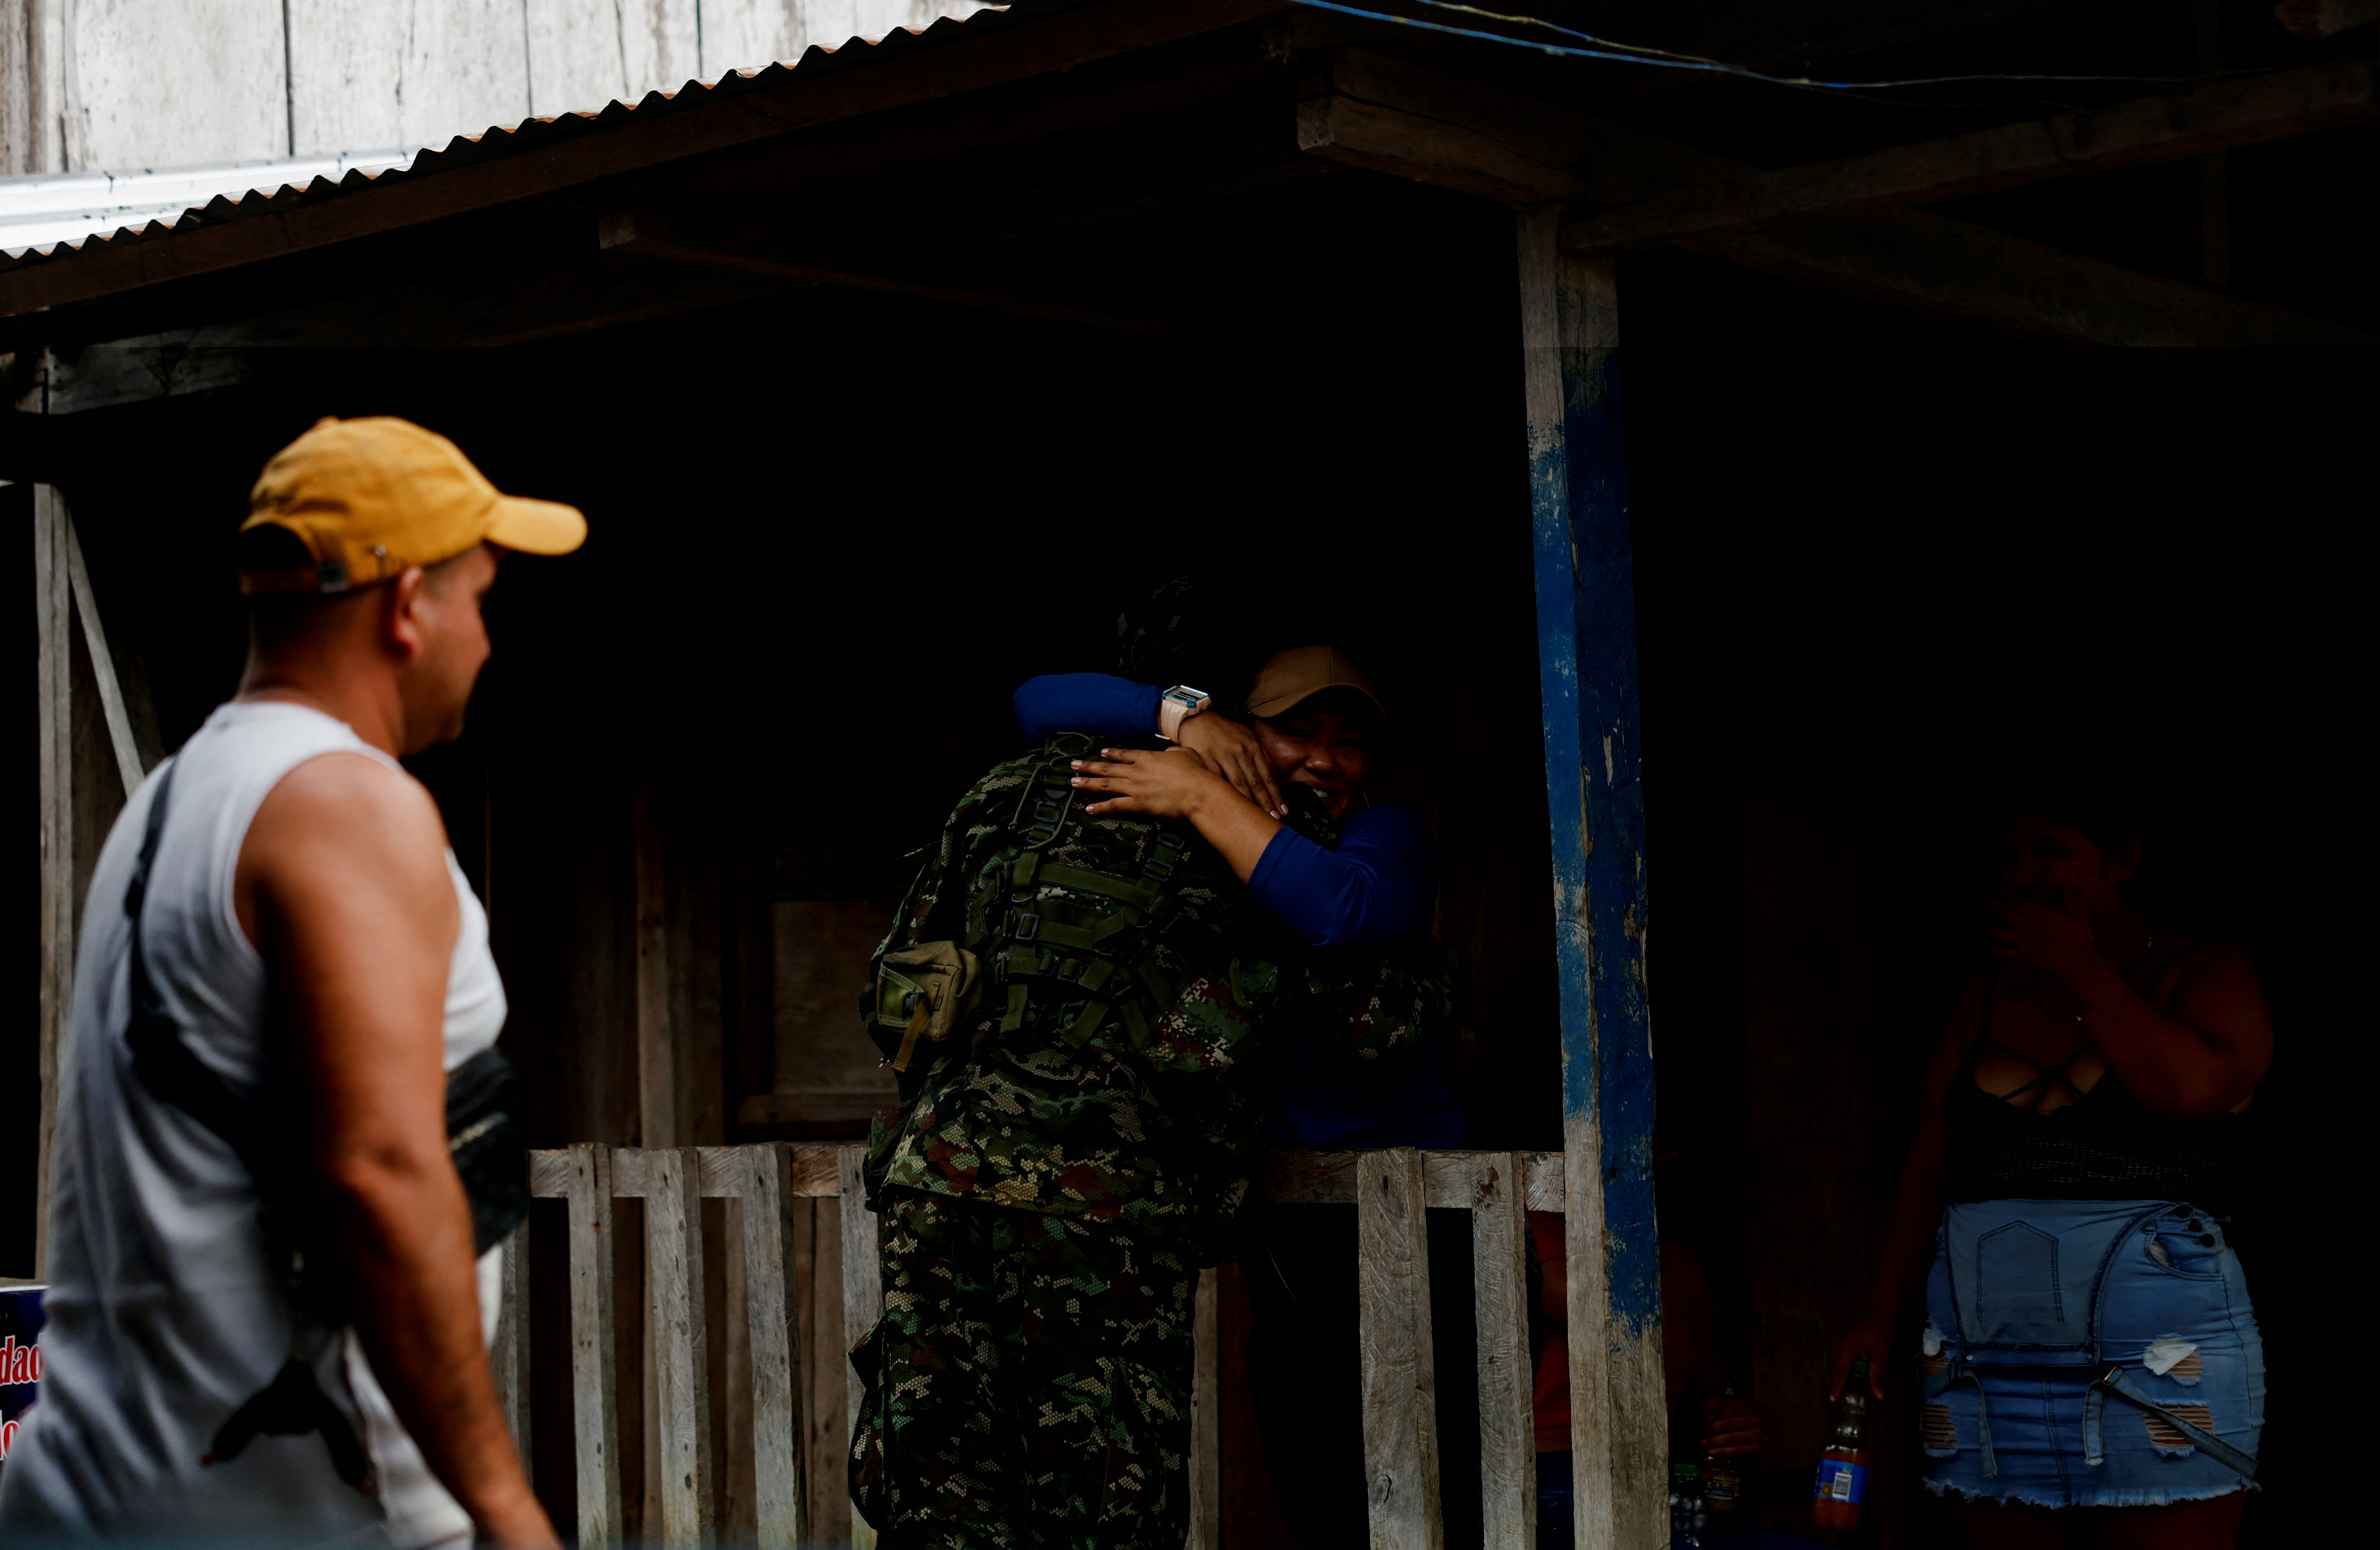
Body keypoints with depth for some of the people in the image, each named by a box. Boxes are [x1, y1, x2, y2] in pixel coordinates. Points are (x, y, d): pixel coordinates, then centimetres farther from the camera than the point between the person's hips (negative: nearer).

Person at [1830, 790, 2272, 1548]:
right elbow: (1927, 1169, 14)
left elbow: (2197, 1086, -18)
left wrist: (2081, 970, -8)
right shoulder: (1988, 998, 16)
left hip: (2152, 1349, -4)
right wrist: (1880, 1317, 5)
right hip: (1984, 1350, 4)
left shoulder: (2205, 972, 4)